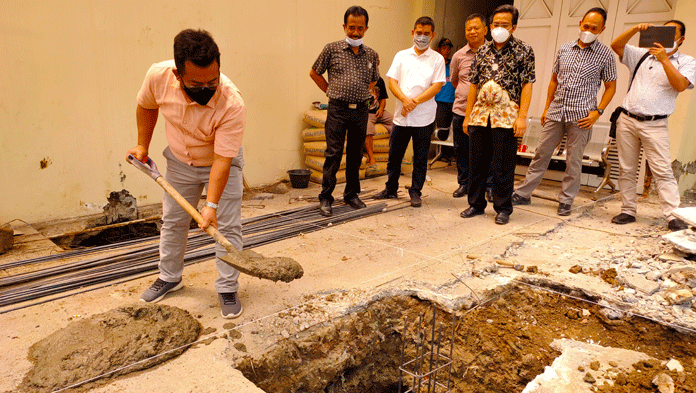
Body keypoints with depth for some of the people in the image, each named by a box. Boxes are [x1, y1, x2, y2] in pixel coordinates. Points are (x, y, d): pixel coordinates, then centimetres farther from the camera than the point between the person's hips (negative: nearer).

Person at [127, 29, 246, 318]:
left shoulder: (232, 104, -37)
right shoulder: (158, 76, -26)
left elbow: (222, 160, -34)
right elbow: (146, 106, -1)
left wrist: (211, 205, -40)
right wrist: (142, 146, 2)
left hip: (221, 163, -3)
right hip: (179, 161, 4)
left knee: (228, 226, -4)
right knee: (172, 221, 15)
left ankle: (227, 289, 12)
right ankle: (170, 277, 36)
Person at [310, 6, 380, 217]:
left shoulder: (371, 55, 10)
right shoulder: (332, 49, 0)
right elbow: (314, 73, 10)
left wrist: (361, 94, 12)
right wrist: (331, 92, 6)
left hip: (361, 110, 4)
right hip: (338, 110, -3)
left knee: (355, 155, 10)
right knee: (333, 154, -5)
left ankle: (352, 194, 23)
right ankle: (325, 198, 3)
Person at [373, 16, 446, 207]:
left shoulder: (437, 59, 3)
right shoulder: (401, 56, 10)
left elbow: (437, 86, -6)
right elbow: (392, 81, 3)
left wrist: (415, 101, -16)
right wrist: (404, 99, -15)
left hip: (423, 118, -2)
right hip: (401, 115, 3)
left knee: (420, 158, 4)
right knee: (394, 154, 9)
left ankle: (415, 192, 16)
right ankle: (391, 189, 25)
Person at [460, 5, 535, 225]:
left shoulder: (523, 51, 2)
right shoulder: (482, 51, 14)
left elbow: (527, 85, -4)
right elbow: (473, 85, 14)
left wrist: (522, 116, -14)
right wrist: (468, 115, 9)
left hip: (506, 117, -4)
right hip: (480, 114, 4)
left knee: (503, 166, 1)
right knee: (477, 163, 8)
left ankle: (503, 208, 13)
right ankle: (476, 204, 21)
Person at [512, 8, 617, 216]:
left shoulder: (605, 55, 0)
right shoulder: (565, 48, 9)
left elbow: (610, 87, 4)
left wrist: (598, 112, -9)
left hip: (581, 115, -3)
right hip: (556, 112, 3)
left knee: (573, 161, 2)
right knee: (541, 153, 7)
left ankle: (566, 201, 15)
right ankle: (523, 194, 15)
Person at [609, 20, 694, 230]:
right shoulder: (643, 55, 14)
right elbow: (616, 46, 9)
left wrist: (664, 59, -16)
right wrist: (635, 29, -5)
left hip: (655, 125, -3)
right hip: (627, 120, 3)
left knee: (663, 171, -9)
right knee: (626, 169, 5)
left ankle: (673, 216, -7)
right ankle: (628, 211, 13)